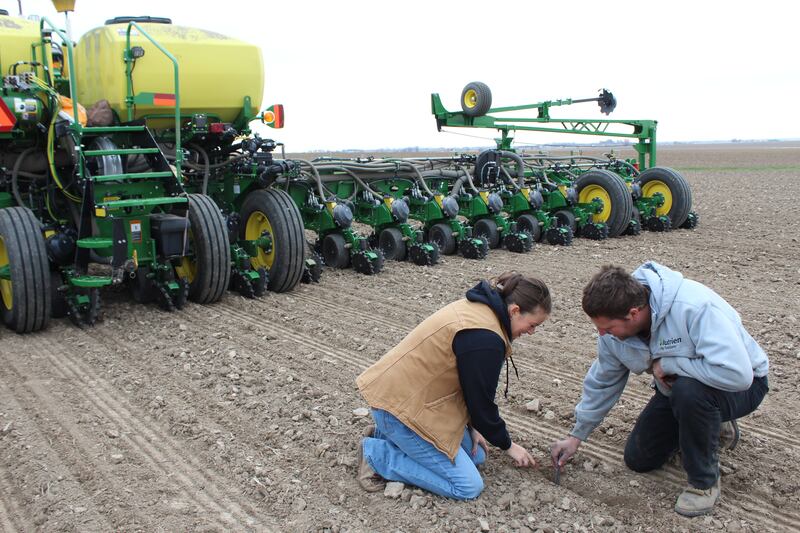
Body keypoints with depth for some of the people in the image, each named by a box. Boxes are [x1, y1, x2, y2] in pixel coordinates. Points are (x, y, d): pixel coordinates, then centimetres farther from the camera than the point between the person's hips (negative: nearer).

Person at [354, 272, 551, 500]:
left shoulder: (479, 307, 4)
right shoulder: (484, 338, -26)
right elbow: (482, 402, -15)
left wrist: (473, 427, 12)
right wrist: (509, 446, 2)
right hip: (401, 406, -10)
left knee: (476, 455, 16)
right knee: (469, 486, -6)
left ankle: (389, 435, 17)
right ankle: (377, 454, -2)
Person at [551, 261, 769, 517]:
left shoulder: (695, 307, -39)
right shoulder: (615, 326, -15)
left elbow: (737, 373, -44)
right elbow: (602, 382, 0)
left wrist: (667, 364, -33)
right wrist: (576, 437, 4)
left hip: (742, 387, -6)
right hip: (678, 387, 7)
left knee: (688, 390, -38)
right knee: (638, 459, 3)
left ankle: (705, 481, -13)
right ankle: (710, 424, 25)